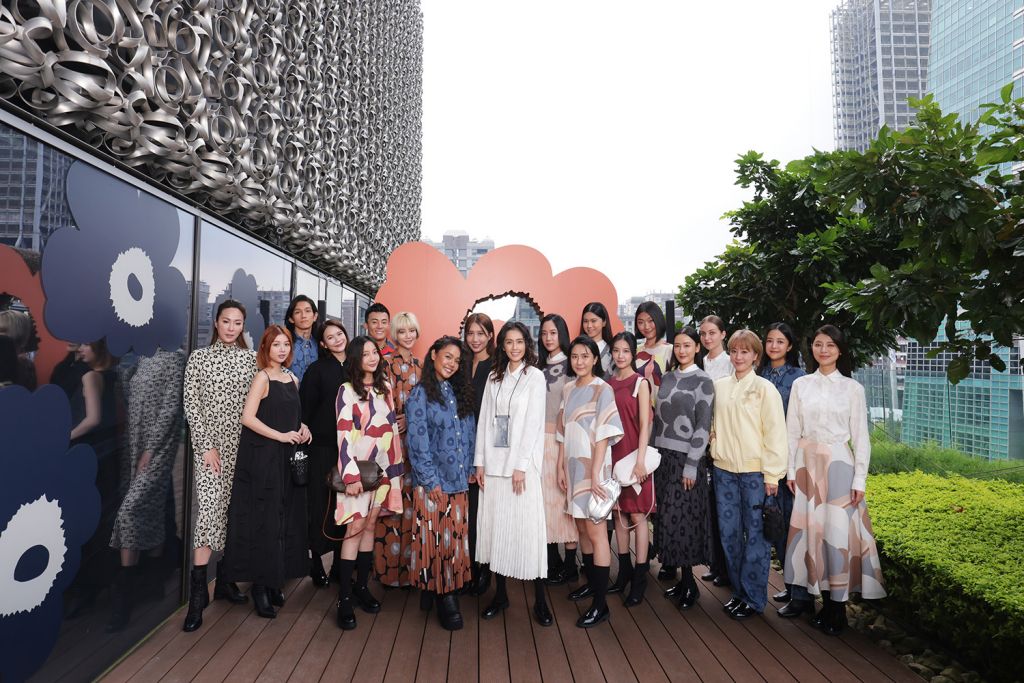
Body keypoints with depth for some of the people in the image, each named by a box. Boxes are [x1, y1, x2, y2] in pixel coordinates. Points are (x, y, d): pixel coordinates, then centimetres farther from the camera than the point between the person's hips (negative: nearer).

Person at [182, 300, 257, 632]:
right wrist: (206, 446, -10)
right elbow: (191, 405, -3)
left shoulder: (252, 358, 7)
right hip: (210, 445, -3)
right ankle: (198, 589, -2)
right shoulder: (199, 357, 1)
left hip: (243, 445, 3)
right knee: (210, 508, -11)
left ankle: (224, 578, 22)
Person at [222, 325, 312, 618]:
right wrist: (281, 436, -17)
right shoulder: (262, 377, -8)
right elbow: (247, 418, -16)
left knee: (286, 519, 9)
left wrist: (302, 427, 3)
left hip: (288, 459, 6)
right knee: (264, 520, -1)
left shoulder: (293, 379, 12)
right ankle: (260, 586, 11)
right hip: (262, 458, -6)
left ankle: (275, 580, 23)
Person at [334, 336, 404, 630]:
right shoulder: (347, 390, -7)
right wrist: (351, 475, -19)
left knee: (370, 524, 10)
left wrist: (397, 465, 11)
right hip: (358, 469, -5)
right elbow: (344, 435, -13)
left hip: (383, 467, 5)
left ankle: (362, 586, 20)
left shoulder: (385, 388, 9)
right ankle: (344, 597, 3)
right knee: (356, 526, -5)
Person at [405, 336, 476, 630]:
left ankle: (447, 591, 20)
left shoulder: (459, 394, 12)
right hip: (432, 481, -5)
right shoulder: (420, 393, -4)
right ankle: (443, 596, 12)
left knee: (455, 536, 8)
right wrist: (430, 480, -12)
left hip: (458, 481, 5)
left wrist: (469, 470, 4)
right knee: (435, 537, 1)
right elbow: (417, 441, -10)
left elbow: (469, 436, 12)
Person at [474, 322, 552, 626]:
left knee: (528, 527, -4)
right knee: (495, 525, 7)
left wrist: (521, 465, -12)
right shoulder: (494, 377, 12)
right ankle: (500, 593, 20)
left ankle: (540, 600, 7)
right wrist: (480, 461, 5)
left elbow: (534, 422, -7)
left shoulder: (535, 376, -1)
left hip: (522, 461, -4)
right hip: (494, 460, 4)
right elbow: (485, 419, 10)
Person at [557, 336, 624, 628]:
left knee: (596, 530, -3)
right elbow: (563, 432, 11)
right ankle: (591, 582, 33)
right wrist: (561, 467, 7)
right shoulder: (568, 389, 9)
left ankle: (600, 603, 4)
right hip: (573, 464, 6)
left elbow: (603, 435, -13)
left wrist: (595, 473, -16)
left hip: (593, 465, -6)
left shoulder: (603, 390, -9)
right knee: (582, 527, 15)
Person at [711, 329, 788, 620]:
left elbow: (775, 432, -7)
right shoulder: (719, 386, 7)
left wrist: (771, 474, -9)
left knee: (755, 534, 3)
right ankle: (738, 591, 26)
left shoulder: (764, 388, -5)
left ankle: (754, 598, 17)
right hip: (724, 469, 4)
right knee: (729, 532, 11)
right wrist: (716, 451, 3)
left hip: (754, 471, -4)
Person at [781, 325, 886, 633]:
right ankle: (802, 595, 19)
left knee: (837, 531, 0)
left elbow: (861, 437, -1)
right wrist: (792, 471, 4)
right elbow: (792, 431, 7)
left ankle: (835, 605, 11)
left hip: (838, 464, -2)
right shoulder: (800, 385, 5)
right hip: (807, 463, 2)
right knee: (806, 527, 7)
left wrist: (859, 480, -5)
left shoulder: (852, 388, -1)